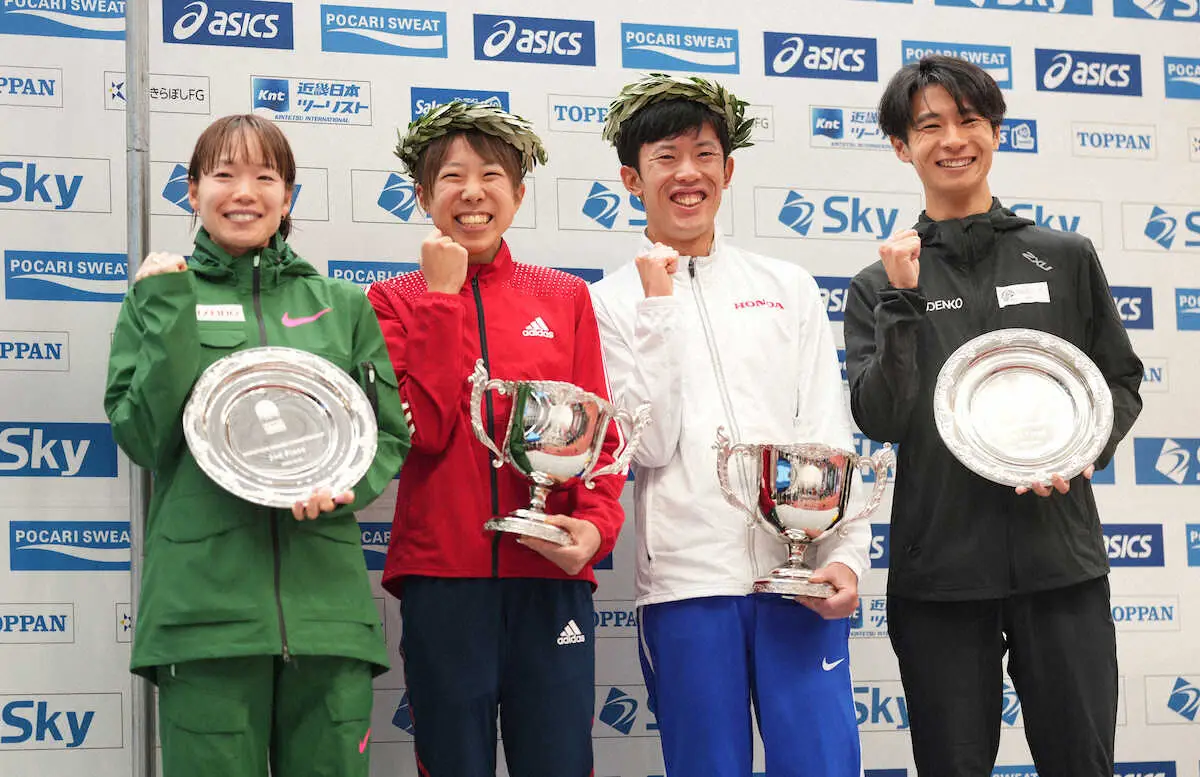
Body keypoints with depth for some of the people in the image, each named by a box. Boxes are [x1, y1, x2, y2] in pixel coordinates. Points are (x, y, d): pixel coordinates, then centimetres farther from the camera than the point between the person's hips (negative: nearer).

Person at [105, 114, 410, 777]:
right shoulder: (158, 297, 10)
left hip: (325, 595, 2)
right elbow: (143, 438, 0)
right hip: (204, 593, -2)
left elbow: (391, 435, 13)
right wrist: (169, 313, -5)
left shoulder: (341, 304, 14)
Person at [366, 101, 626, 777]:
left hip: (550, 574, 1)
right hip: (442, 570, -1)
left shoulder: (565, 298, 11)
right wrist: (443, 296, -5)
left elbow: (599, 434, 9)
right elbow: (422, 430, -7)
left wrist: (595, 524, -10)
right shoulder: (397, 301, 7)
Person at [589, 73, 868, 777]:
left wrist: (846, 556, -5)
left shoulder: (789, 288, 12)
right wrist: (658, 305, -5)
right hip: (686, 581, -1)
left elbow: (830, 437, 8)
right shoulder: (614, 302, 7)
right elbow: (649, 445, -3)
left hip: (799, 574, 1)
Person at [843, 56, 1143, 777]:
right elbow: (879, 420, -5)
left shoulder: (1067, 258, 6)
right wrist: (903, 302, -15)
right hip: (940, 570, 0)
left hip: (1061, 557, 0)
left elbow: (1124, 383, 11)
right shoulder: (882, 285, 5)